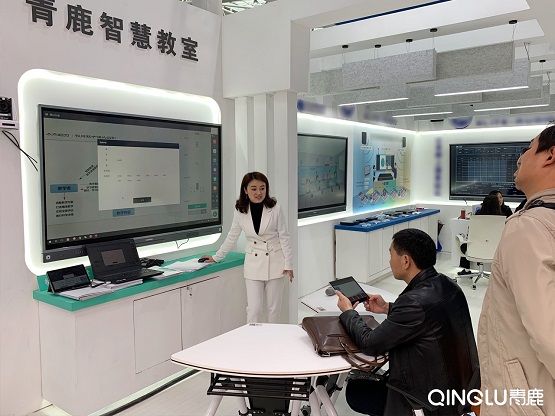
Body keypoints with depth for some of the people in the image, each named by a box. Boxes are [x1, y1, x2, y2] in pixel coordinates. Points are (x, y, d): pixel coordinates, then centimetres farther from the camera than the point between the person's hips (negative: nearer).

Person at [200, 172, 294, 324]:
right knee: (253, 309, -2)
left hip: (275, 262, -1)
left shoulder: (275, 208, -10)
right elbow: (232, 237, 9)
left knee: (273, 308, 9)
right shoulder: (240, 210, -3)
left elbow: (284, 237, -5)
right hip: (253, 264, 1)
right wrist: (216, 257, 13)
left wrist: (288, 264, -6)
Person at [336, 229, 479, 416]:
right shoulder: (448, 285, -5)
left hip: (434, 400, -8)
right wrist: (388, 308, 10)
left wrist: (348, 312, -2)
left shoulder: (416, 301, -30)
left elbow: (370, 344, -19)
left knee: (355, 390, 10)